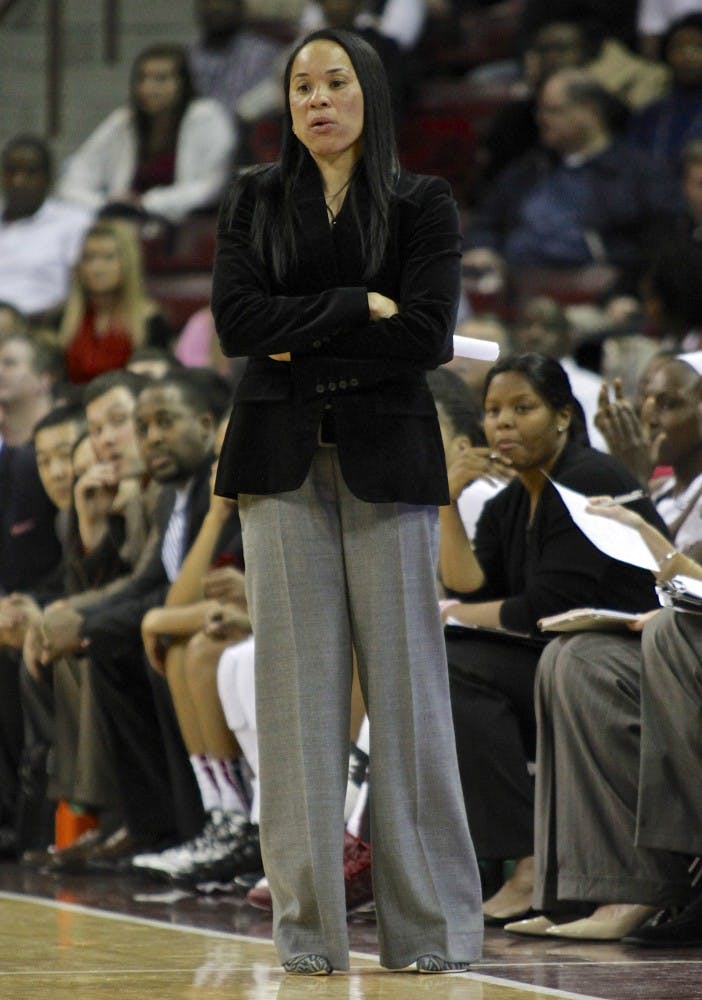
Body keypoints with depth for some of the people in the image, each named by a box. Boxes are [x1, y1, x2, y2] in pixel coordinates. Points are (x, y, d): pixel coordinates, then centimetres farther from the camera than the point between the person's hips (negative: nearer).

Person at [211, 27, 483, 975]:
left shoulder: (423, 204, 6)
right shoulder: (254, 201, 13)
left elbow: (428, 334, -7)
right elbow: (236, 319, -2)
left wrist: (305, 338, -6)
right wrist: (360, 309, -8)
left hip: (387, 459, -2)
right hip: (282, 460, 2)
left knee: (404, 681, -3)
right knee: (297, 684, -2)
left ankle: (431, 929, 1)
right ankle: (308, 928, 0)